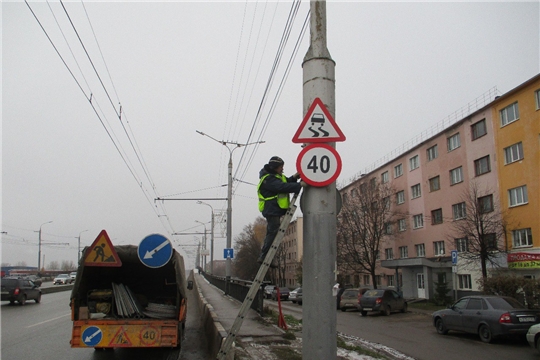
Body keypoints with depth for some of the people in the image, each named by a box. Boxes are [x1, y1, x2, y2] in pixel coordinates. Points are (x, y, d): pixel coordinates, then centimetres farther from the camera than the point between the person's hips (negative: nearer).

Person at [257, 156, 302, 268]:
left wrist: (294, 177, -2)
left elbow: (285, 183, 17)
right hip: (271, 210, -11)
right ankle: (264, 257, -7)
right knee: (273, 232, -11)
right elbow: (283, 187, -27)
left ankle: (264, 257, 18)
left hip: (275, 210, 11)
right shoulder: (268, 179, -17)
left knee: (271, 233, 12)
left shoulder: (276, 176, 17)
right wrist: (300, 185, -27)